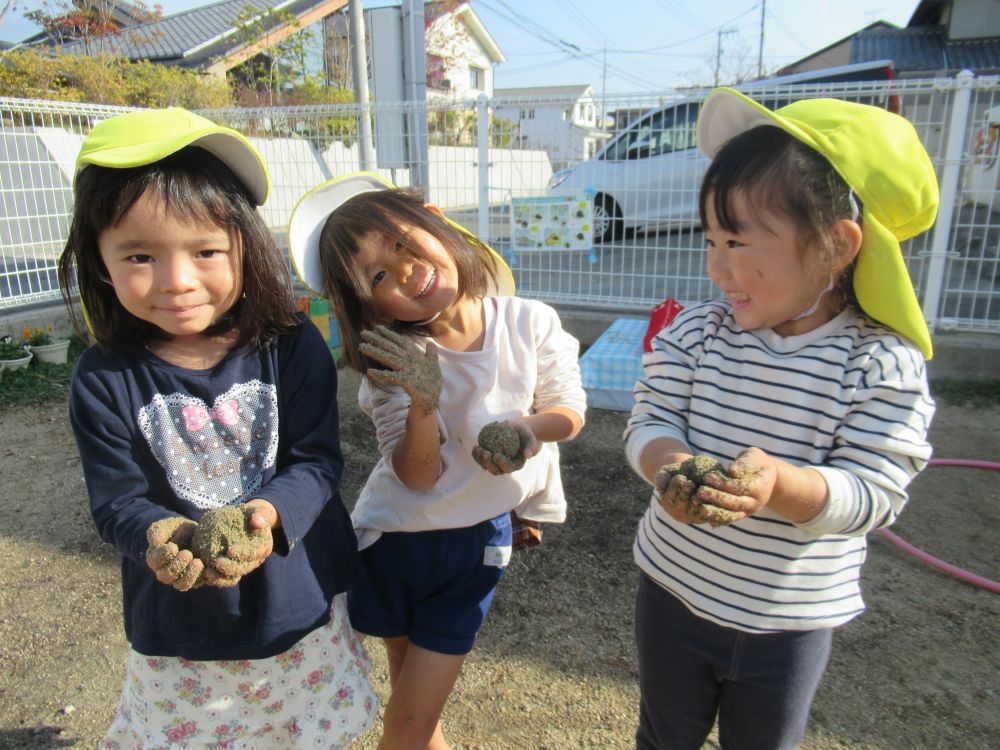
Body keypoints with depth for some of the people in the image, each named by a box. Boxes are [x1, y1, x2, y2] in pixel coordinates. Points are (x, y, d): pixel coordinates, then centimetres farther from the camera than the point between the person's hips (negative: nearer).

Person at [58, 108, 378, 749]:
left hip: (303, 607, 0)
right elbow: (117, 500, -10)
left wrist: (268, 512, -33)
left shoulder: (292, 348, -13)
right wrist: (157, 536, -32)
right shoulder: (105, 379, -11)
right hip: (178, 629, 1)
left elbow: (318, 460, -14)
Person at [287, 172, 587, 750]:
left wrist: (528, 427, -25)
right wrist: (424, 404, -36)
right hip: (397, 535, 1)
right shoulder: (395, 361, -16)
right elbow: (418, 478, -18)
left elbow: (570, 408, -4)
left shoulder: (531, 323, -14)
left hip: (480, 538, 0)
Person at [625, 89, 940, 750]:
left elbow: (873, 492, -21)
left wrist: (779, 482, -41)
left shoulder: (885, 364, -19)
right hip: (674, 591, 2)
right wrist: (669, 464, -35)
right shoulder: (696, 333, -12)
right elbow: (649, 421, -12)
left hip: (792, 622, -1)